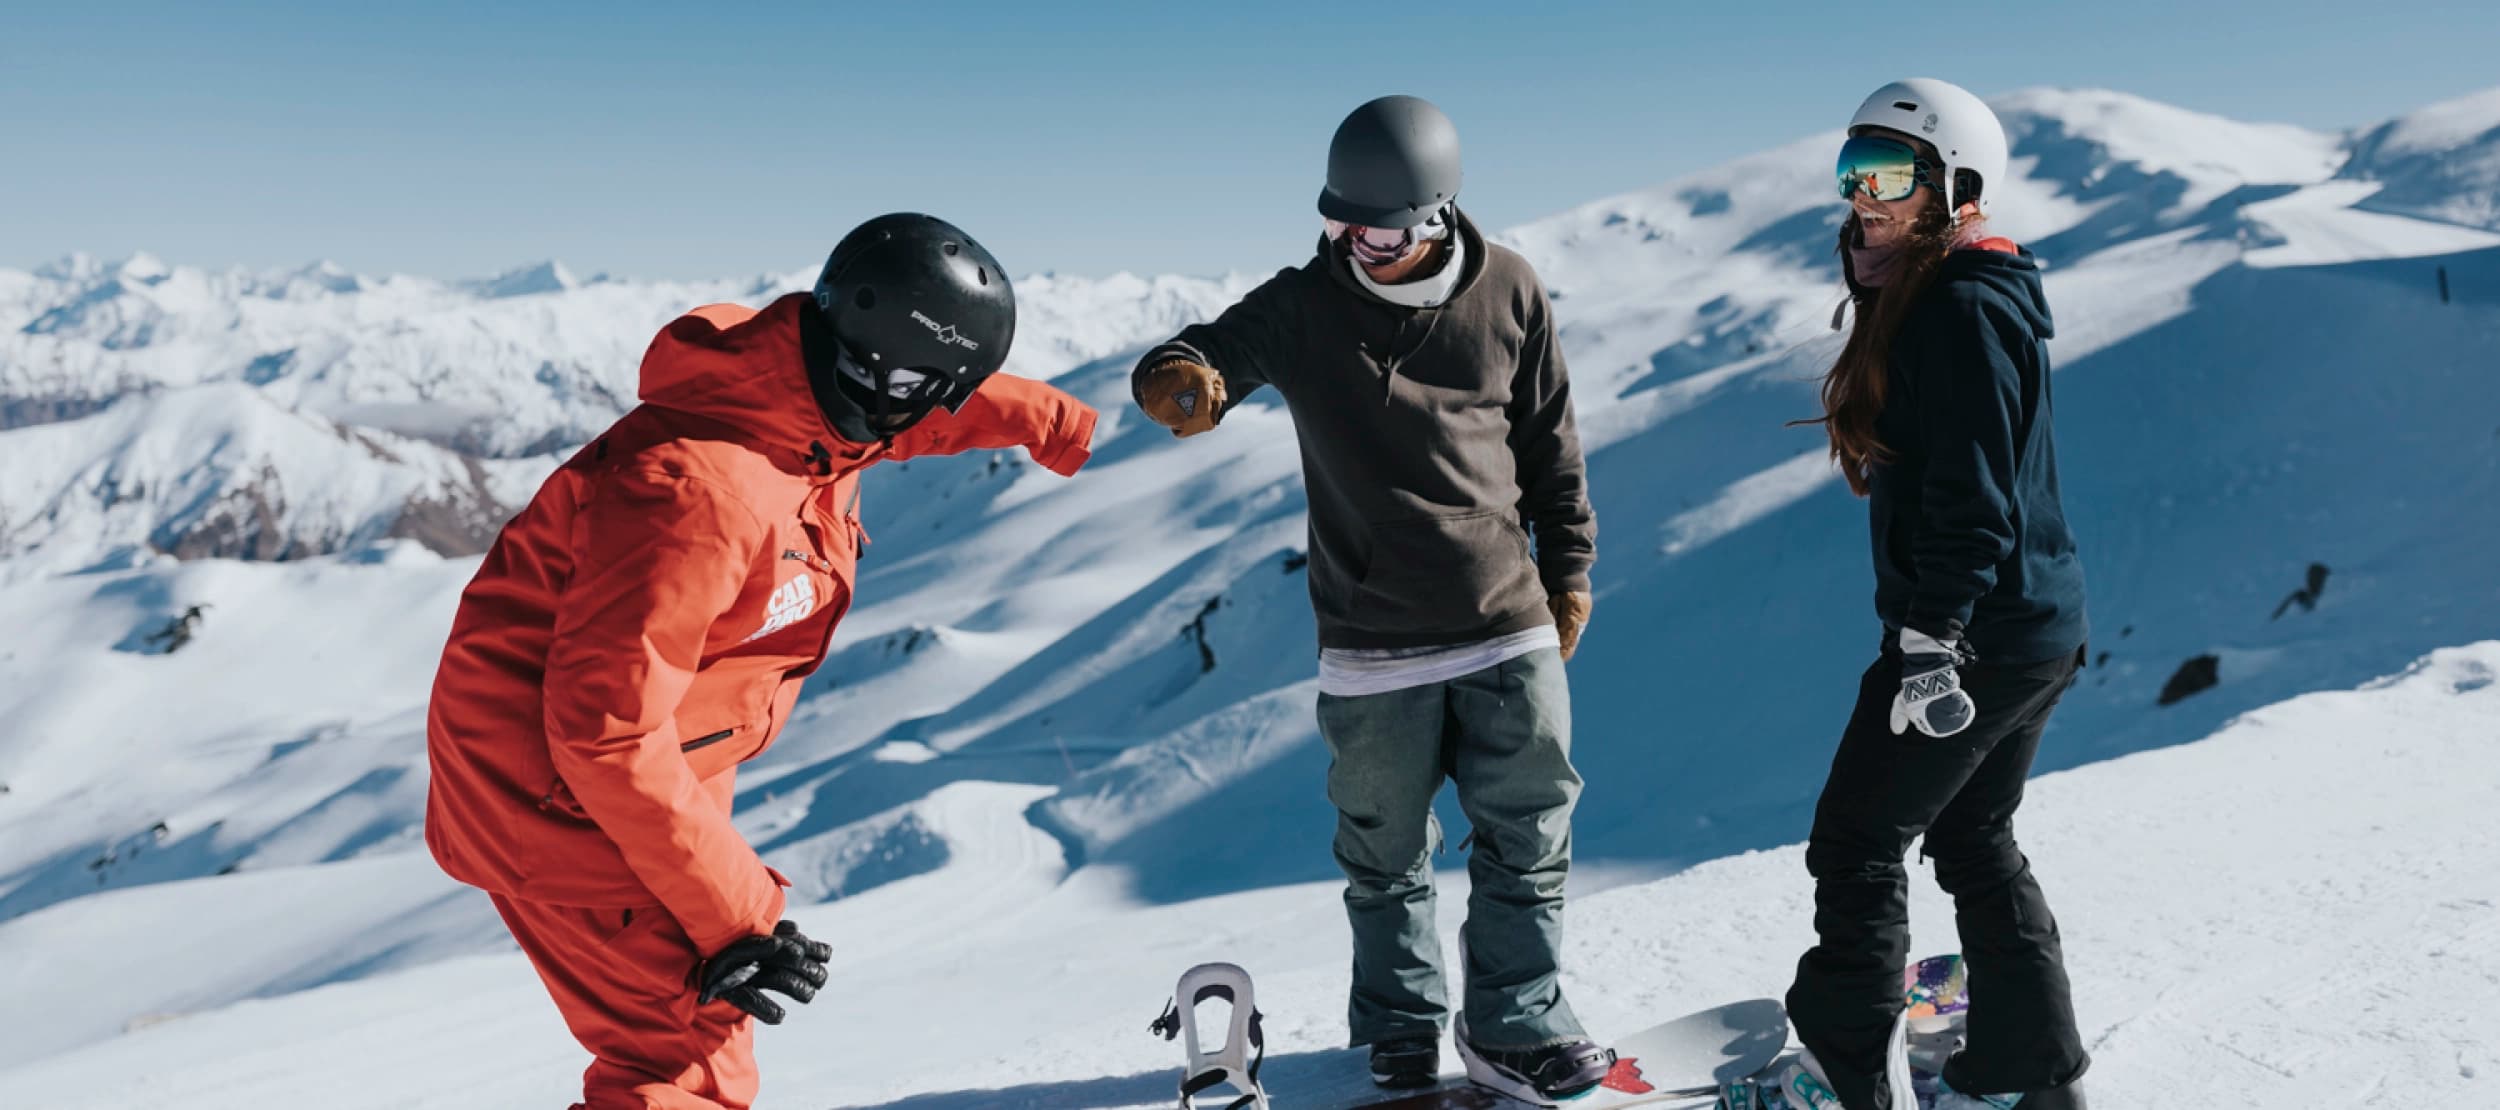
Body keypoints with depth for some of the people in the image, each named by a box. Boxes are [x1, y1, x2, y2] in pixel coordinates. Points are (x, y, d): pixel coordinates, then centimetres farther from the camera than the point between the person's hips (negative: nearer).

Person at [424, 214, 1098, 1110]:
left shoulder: (810, 393, -7)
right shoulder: (704, 494, -34)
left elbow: (923, 408, 18)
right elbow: (607, 733, -32)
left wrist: (1050, 421, 30)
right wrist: (734, 917, -28)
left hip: (648, 759, 10)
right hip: (550, 782, -9)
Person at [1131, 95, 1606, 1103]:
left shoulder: (1507, 292, -1)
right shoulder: (1303, 307, -5)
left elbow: (1550, 440, 9)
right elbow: (1207, 356, -12)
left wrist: (1569, 567, 12)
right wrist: (1181, 380, -37)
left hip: (1509, 631, 1)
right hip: (1372, 648, -1)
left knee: (1528, 836, 8)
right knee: (1387, 855, 11)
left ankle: (1515, 1025, 25)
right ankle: (1400, 1026, 31)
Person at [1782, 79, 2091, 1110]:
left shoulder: (1960, 309, -17)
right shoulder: (1929, 301, 14)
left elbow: (1970, 497, -24)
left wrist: (1930, 642, -25)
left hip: (1974, 638, -10)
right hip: (2037, 632, 10)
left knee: (1856, 843, 1)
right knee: (1973, 837, 20)